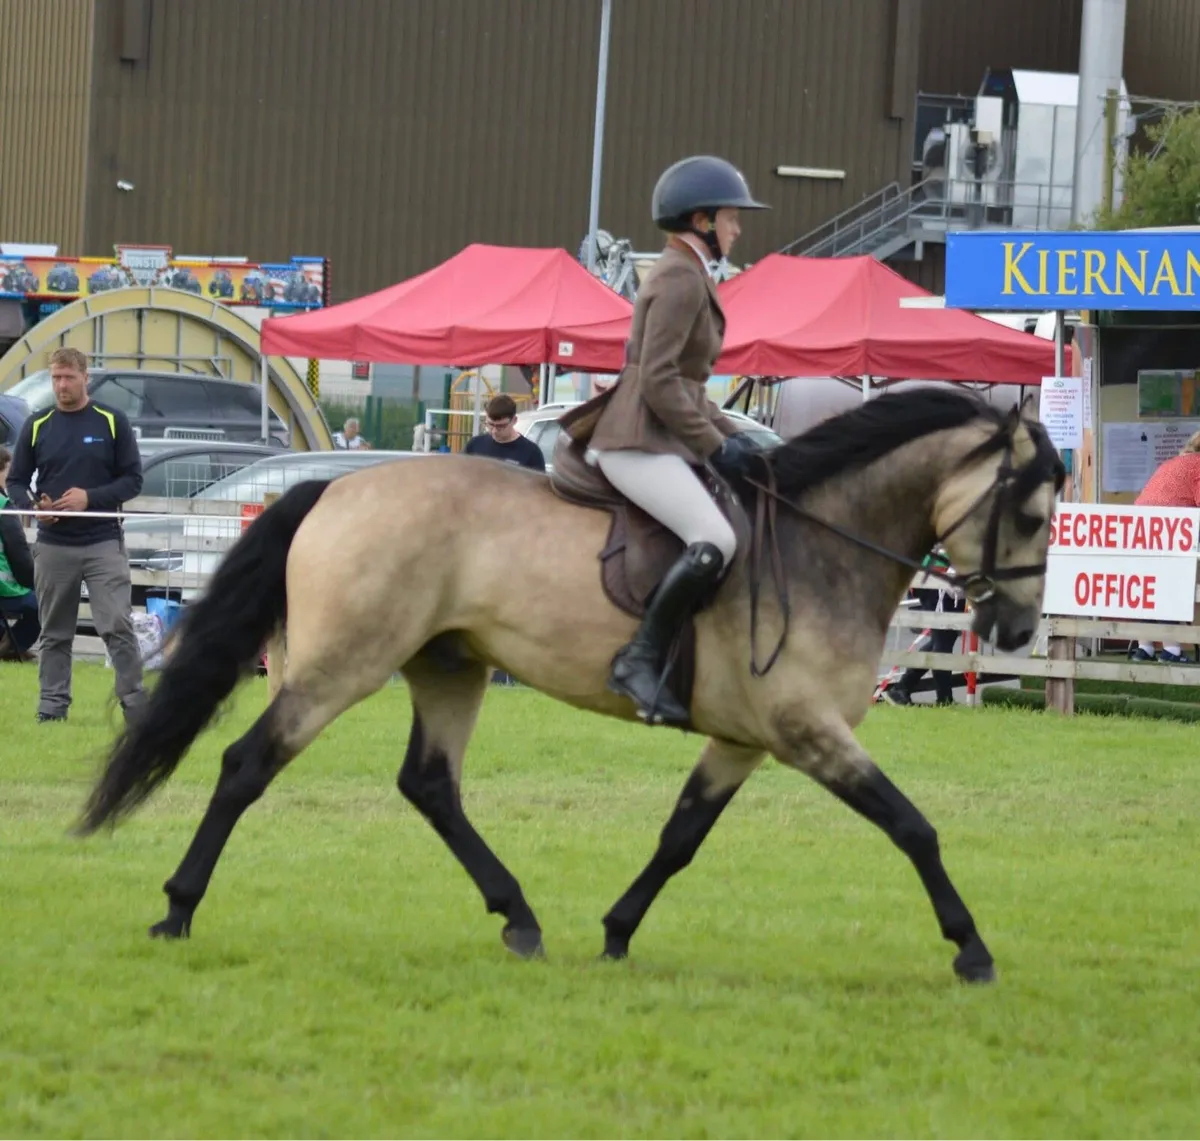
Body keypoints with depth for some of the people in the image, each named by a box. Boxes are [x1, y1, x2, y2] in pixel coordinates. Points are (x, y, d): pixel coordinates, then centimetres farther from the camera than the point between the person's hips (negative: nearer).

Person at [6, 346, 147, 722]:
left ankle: (135, 704, -7)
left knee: (118, 626, -10)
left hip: (103, 542, -2)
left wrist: (91, 498, -13)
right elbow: (16, 481, 12)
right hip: (53, 546, 2)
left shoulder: (112, 422, 1)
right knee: (54, 634, 6)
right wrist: (32, 505, -10)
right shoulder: (36, 426, 7)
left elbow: (133, 479, 1)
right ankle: (52, 710, 12)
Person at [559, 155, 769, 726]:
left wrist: (731, 435, 15)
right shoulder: (681, 278, -10)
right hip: (637, 442, -11)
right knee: (714, 540, -28)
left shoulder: (688, 277, 22)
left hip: (659, 439, 11)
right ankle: (640, 659, -24)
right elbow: (658, 380, -18)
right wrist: (714, 445, -13)